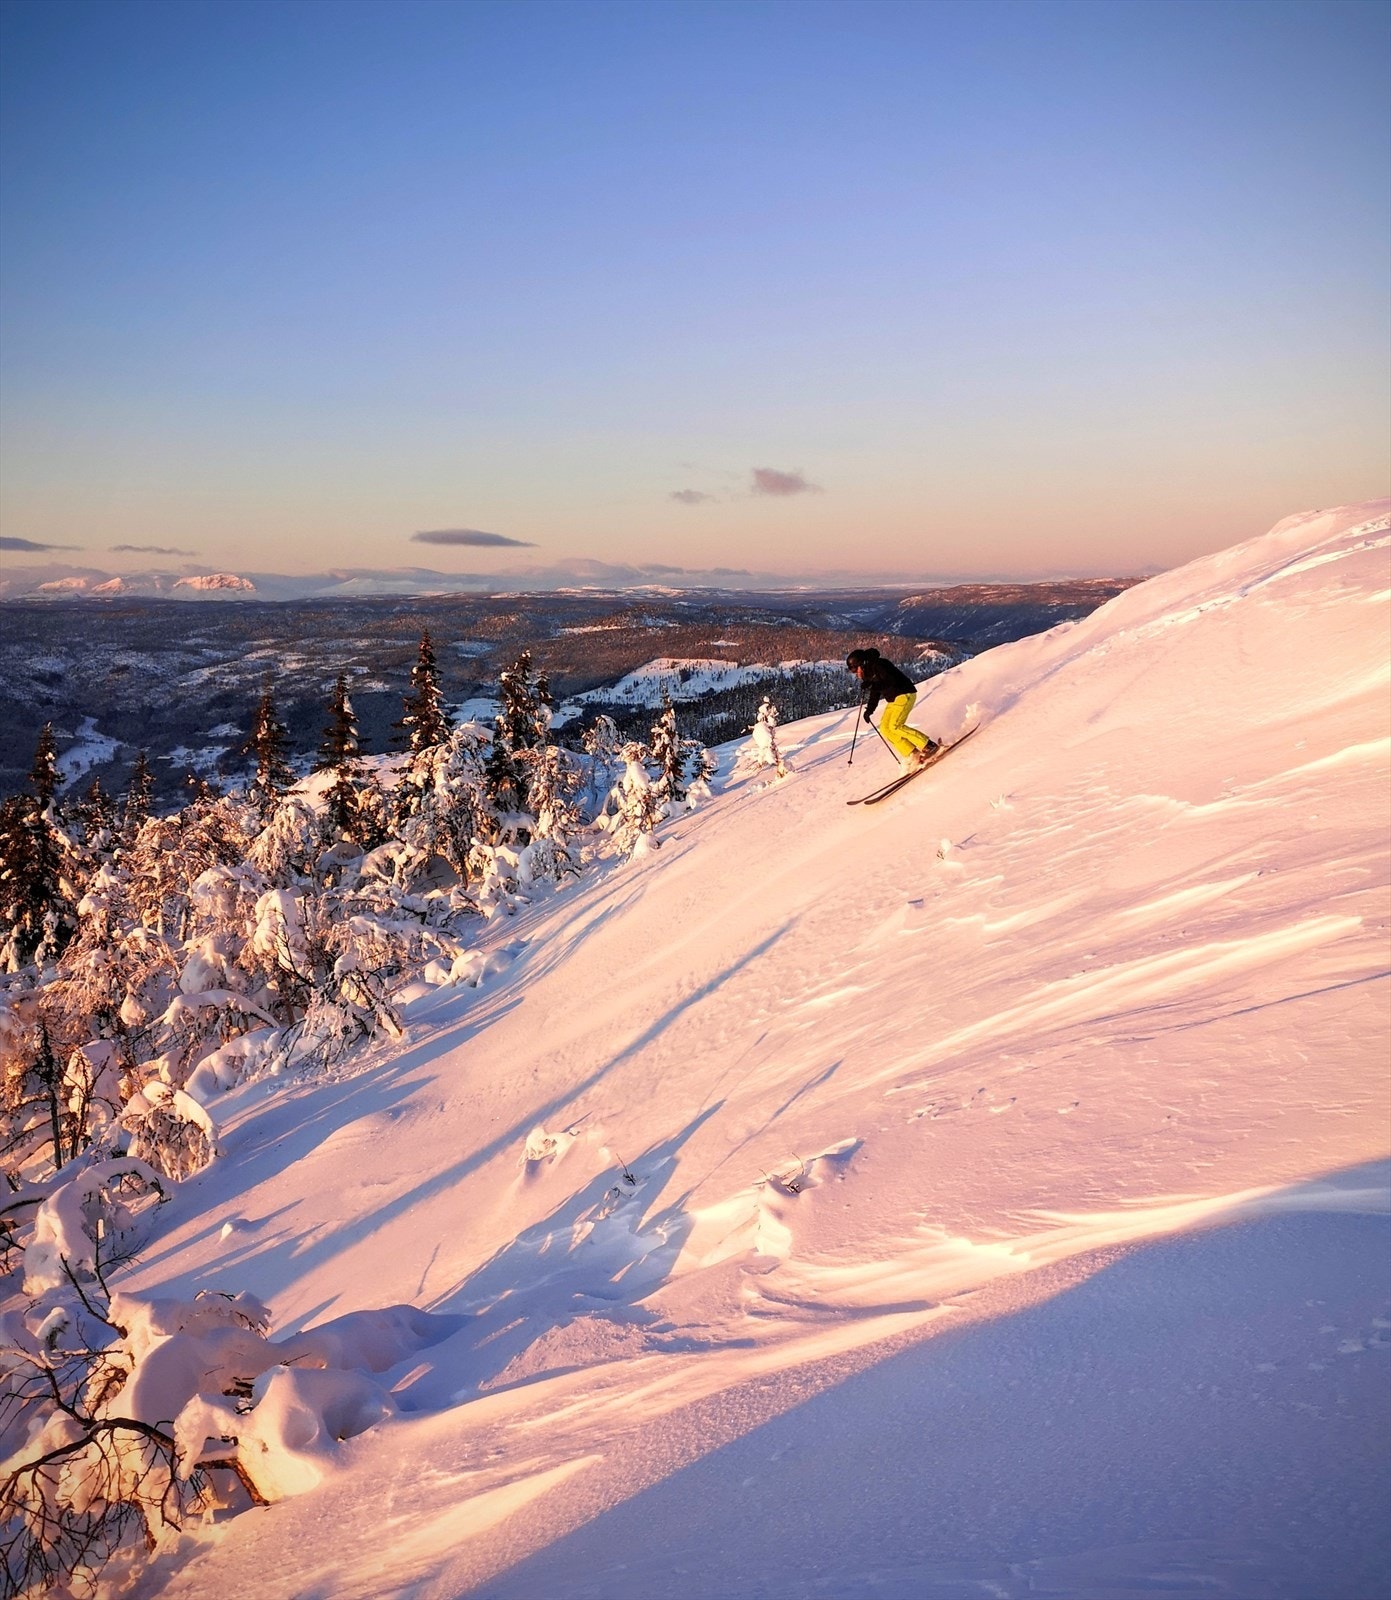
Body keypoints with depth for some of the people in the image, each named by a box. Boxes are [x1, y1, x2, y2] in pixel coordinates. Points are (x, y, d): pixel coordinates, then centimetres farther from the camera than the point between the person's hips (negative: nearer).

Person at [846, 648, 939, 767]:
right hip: (893, 699, 10)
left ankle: (929, 745, -14)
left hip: (905, 694, -10)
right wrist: (869, 710, 12)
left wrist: (871, 684, -29)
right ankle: (913, 755, 1)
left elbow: (890, 681, -27)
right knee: (885, 728, 2)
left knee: (895, 726, -20)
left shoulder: (878, 665, -17)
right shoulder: (868, 671, 12)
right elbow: (875, 693, 19)